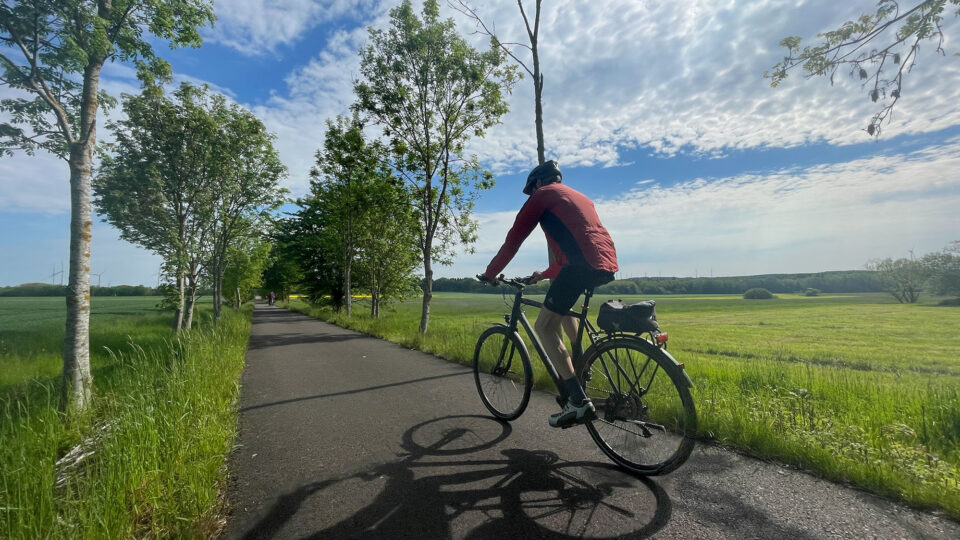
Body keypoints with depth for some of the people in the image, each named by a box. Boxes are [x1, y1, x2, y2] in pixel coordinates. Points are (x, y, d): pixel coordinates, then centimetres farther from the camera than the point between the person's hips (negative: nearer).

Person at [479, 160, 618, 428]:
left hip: (583, 265, -9)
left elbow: (514, 238, 7)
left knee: (545, 326, 1)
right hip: (608, 265, 9)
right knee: (562, 307, 33)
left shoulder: (543, 194, 10)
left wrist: (490, 273, 17)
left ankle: (579, 401, -4)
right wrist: (544, 275, 42)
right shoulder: (578, 196, 33)